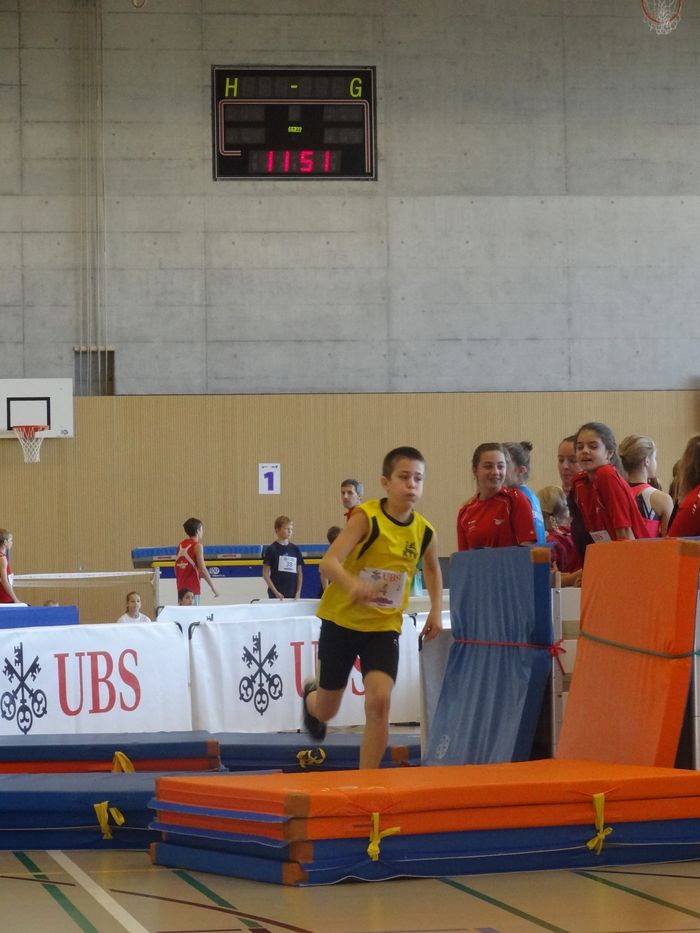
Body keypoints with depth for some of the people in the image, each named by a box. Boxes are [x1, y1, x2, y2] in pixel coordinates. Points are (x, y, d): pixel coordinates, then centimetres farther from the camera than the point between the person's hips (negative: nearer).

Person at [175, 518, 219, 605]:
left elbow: (176, 568, 14)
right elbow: (202, 569, -15)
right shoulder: (197, 546, -8)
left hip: (181, 587, 7)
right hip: (193, 587, -7)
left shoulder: (181, 545, 12)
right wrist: (213, 587, -12)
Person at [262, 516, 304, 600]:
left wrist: (298, 592, 1)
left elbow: (300, 573, 12)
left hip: (293, 595, 4)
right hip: (277, 595, -4)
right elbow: (265, 574, -4)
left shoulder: (295, 549, 9)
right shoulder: (271, 550, -3)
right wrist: (275, 592, -12)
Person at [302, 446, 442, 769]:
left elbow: (432, 567, 20)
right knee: (326, 711, 12)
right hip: (341, 620, -2)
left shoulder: (424, 532, -4)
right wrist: (352, 584, -53)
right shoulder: (366, 517, -20)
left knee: (379, 700, -20)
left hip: (384, 626, 2)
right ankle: (311, 695, 52)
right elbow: (329, 562, -33)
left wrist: (436, 610, 8)